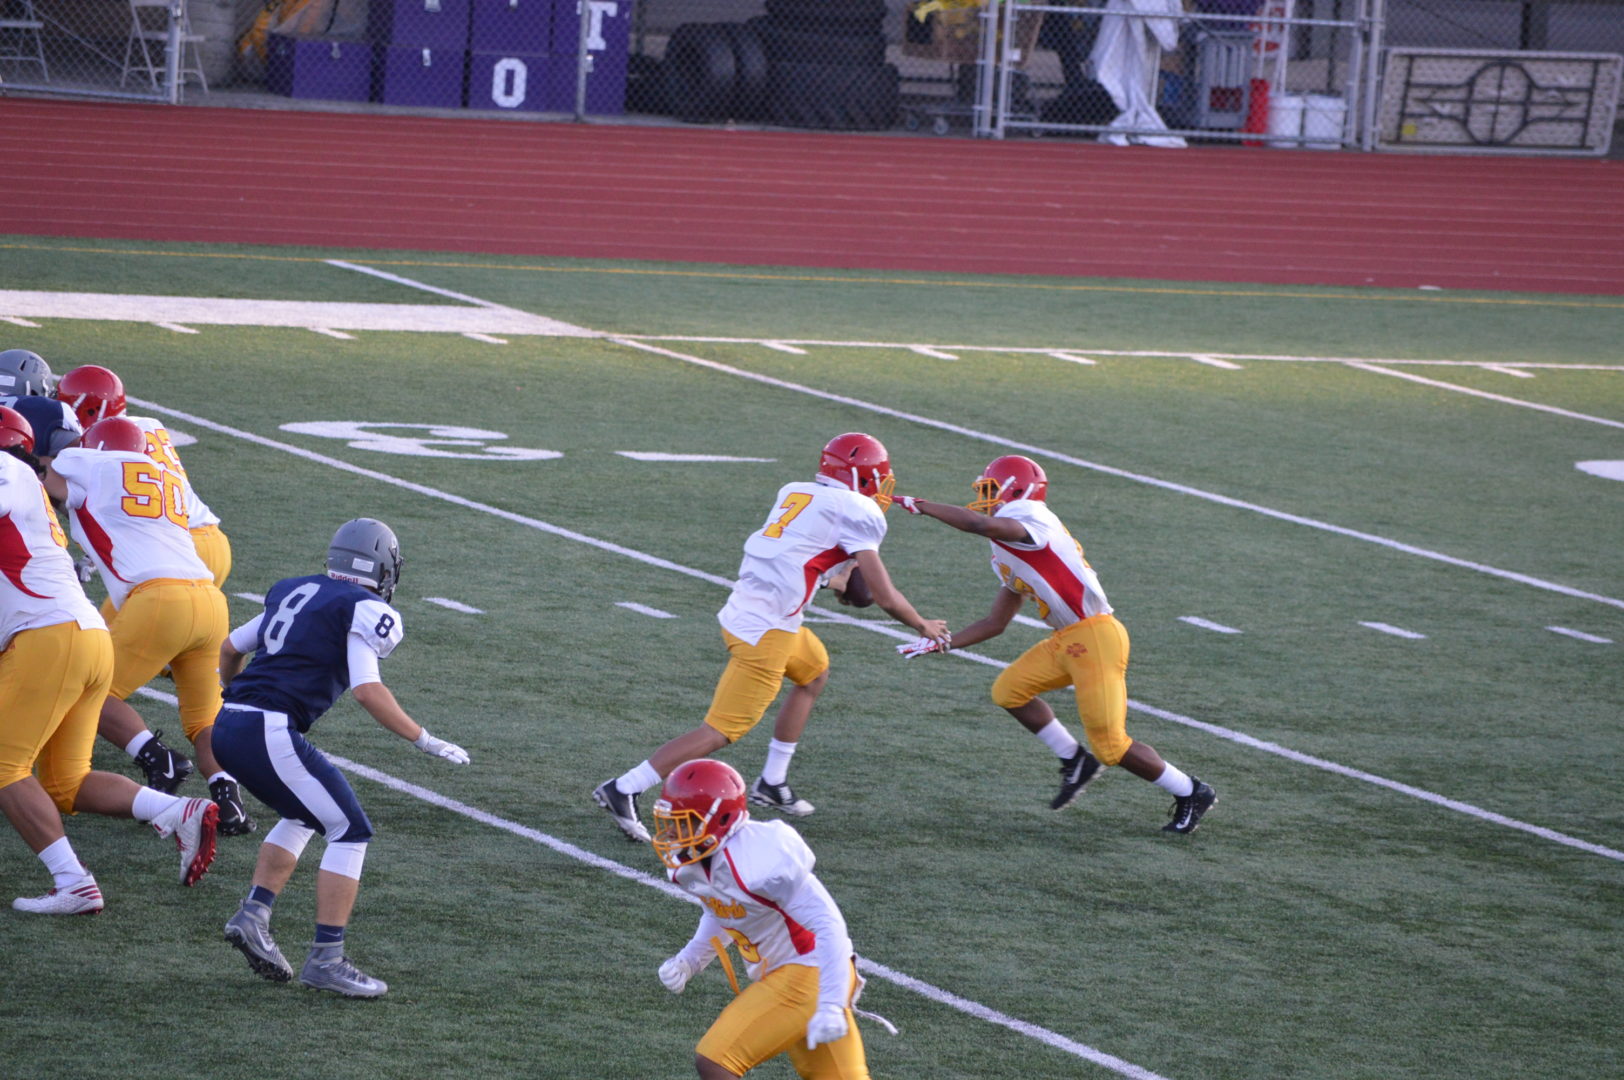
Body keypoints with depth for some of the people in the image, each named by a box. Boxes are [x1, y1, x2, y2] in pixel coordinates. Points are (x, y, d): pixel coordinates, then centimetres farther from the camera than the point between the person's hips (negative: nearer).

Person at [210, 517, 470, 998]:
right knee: (350, 832, 2)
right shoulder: (364, 611, -2)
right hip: (270, 733, -8)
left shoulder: (293, 592, 20)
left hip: (228, 726, 8)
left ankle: (253, 916, 15)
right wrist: (424, 740, -5)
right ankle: (325, 958, -3)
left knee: (304, 817, 27)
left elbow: (230, 648, 28)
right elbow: (368, 691, -14)